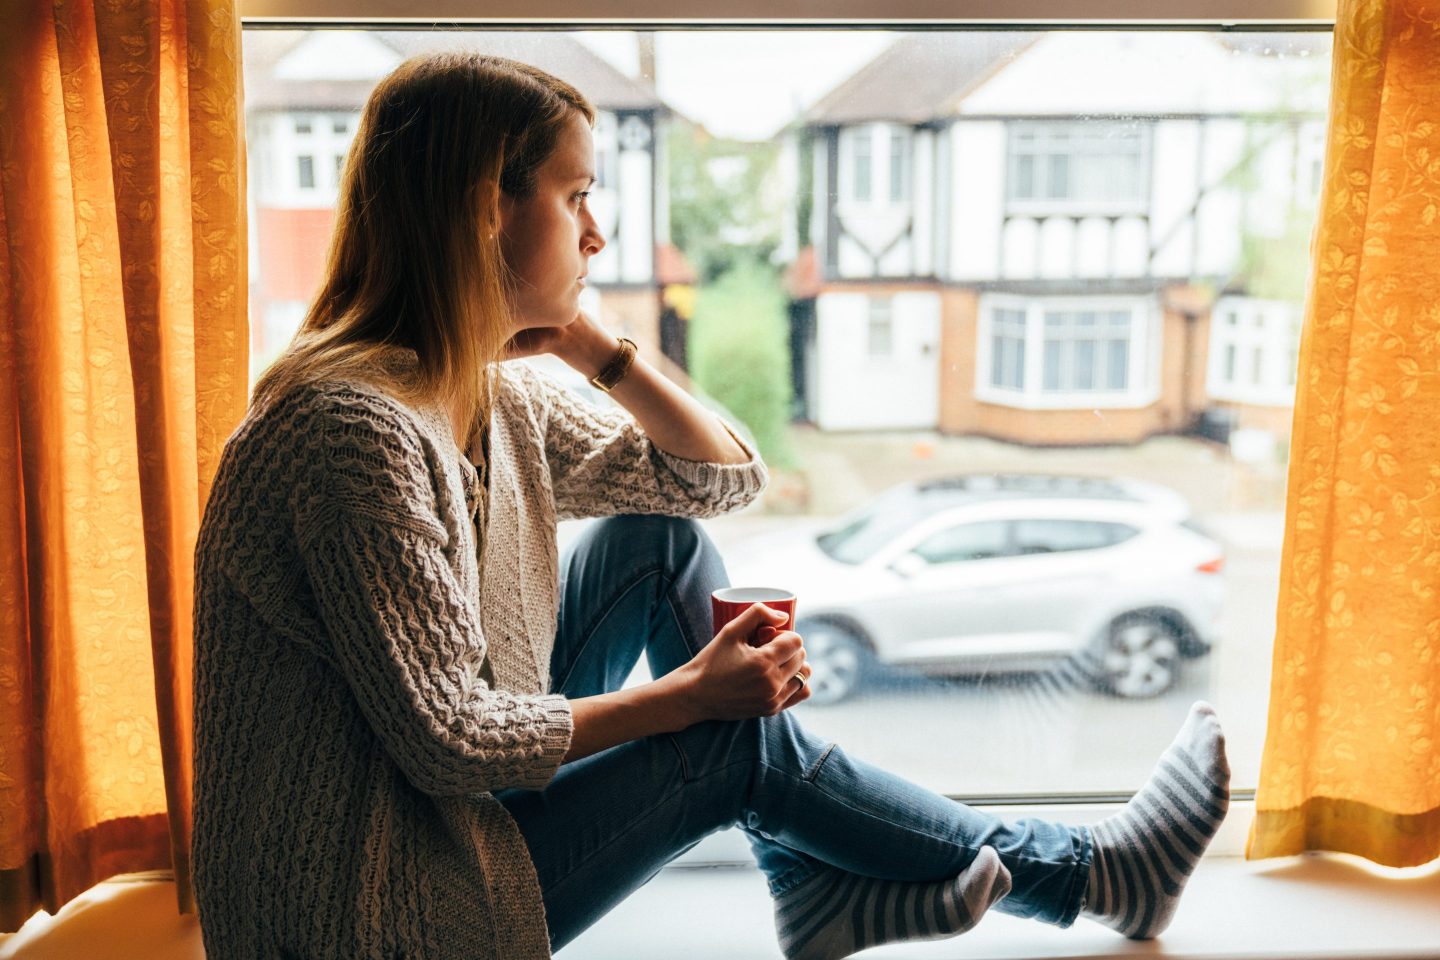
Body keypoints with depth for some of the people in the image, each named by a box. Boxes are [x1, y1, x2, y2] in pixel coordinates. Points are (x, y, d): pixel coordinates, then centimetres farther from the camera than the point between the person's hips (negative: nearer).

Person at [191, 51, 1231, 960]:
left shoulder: (499, 394, 0)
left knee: (659, 538, -1)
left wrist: (593, 344, -6)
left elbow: (727, 476, 7)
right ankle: (1093, 875, 12)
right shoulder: (356, 427, -27)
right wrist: (688, 694, -17)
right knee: (739, 740, -11)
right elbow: (447, 740, -26)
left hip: (461, 804, 8)